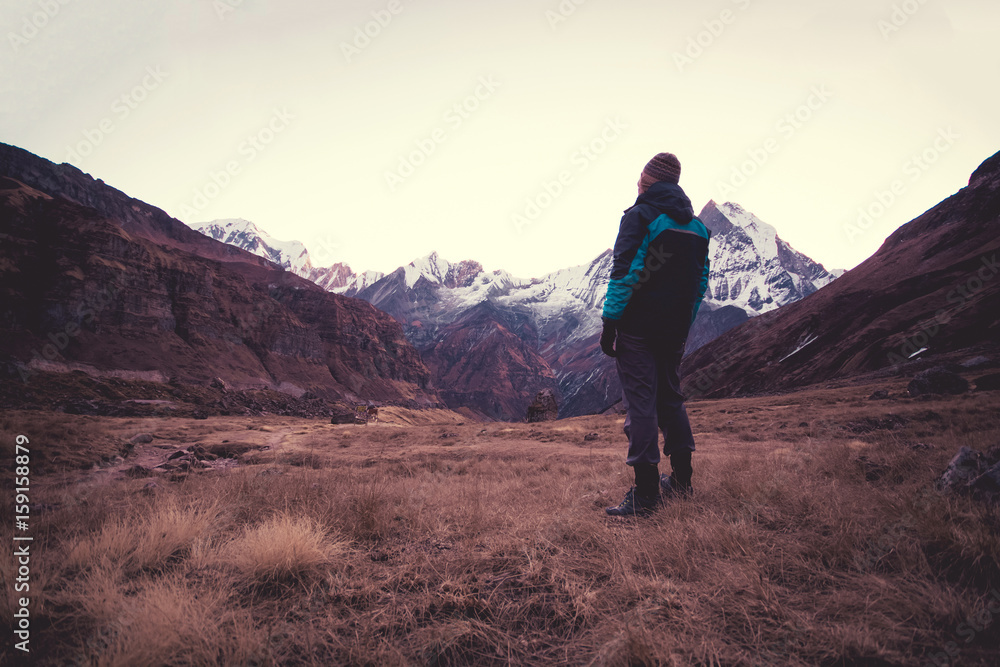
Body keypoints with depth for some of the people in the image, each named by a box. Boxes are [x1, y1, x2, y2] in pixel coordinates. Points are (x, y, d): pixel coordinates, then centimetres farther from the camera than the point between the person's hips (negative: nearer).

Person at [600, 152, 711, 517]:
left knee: (640, 401, -5)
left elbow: (624, 273, -15)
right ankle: (681, 480, 26)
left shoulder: (639, 216, -7)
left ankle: (646, 493, -3)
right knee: (670, 397, 17)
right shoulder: (696, 225, 14)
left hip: (638, 326, -7)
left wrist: (609, 323, -12)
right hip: (675, 330, 7)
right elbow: (701, 281, 16)